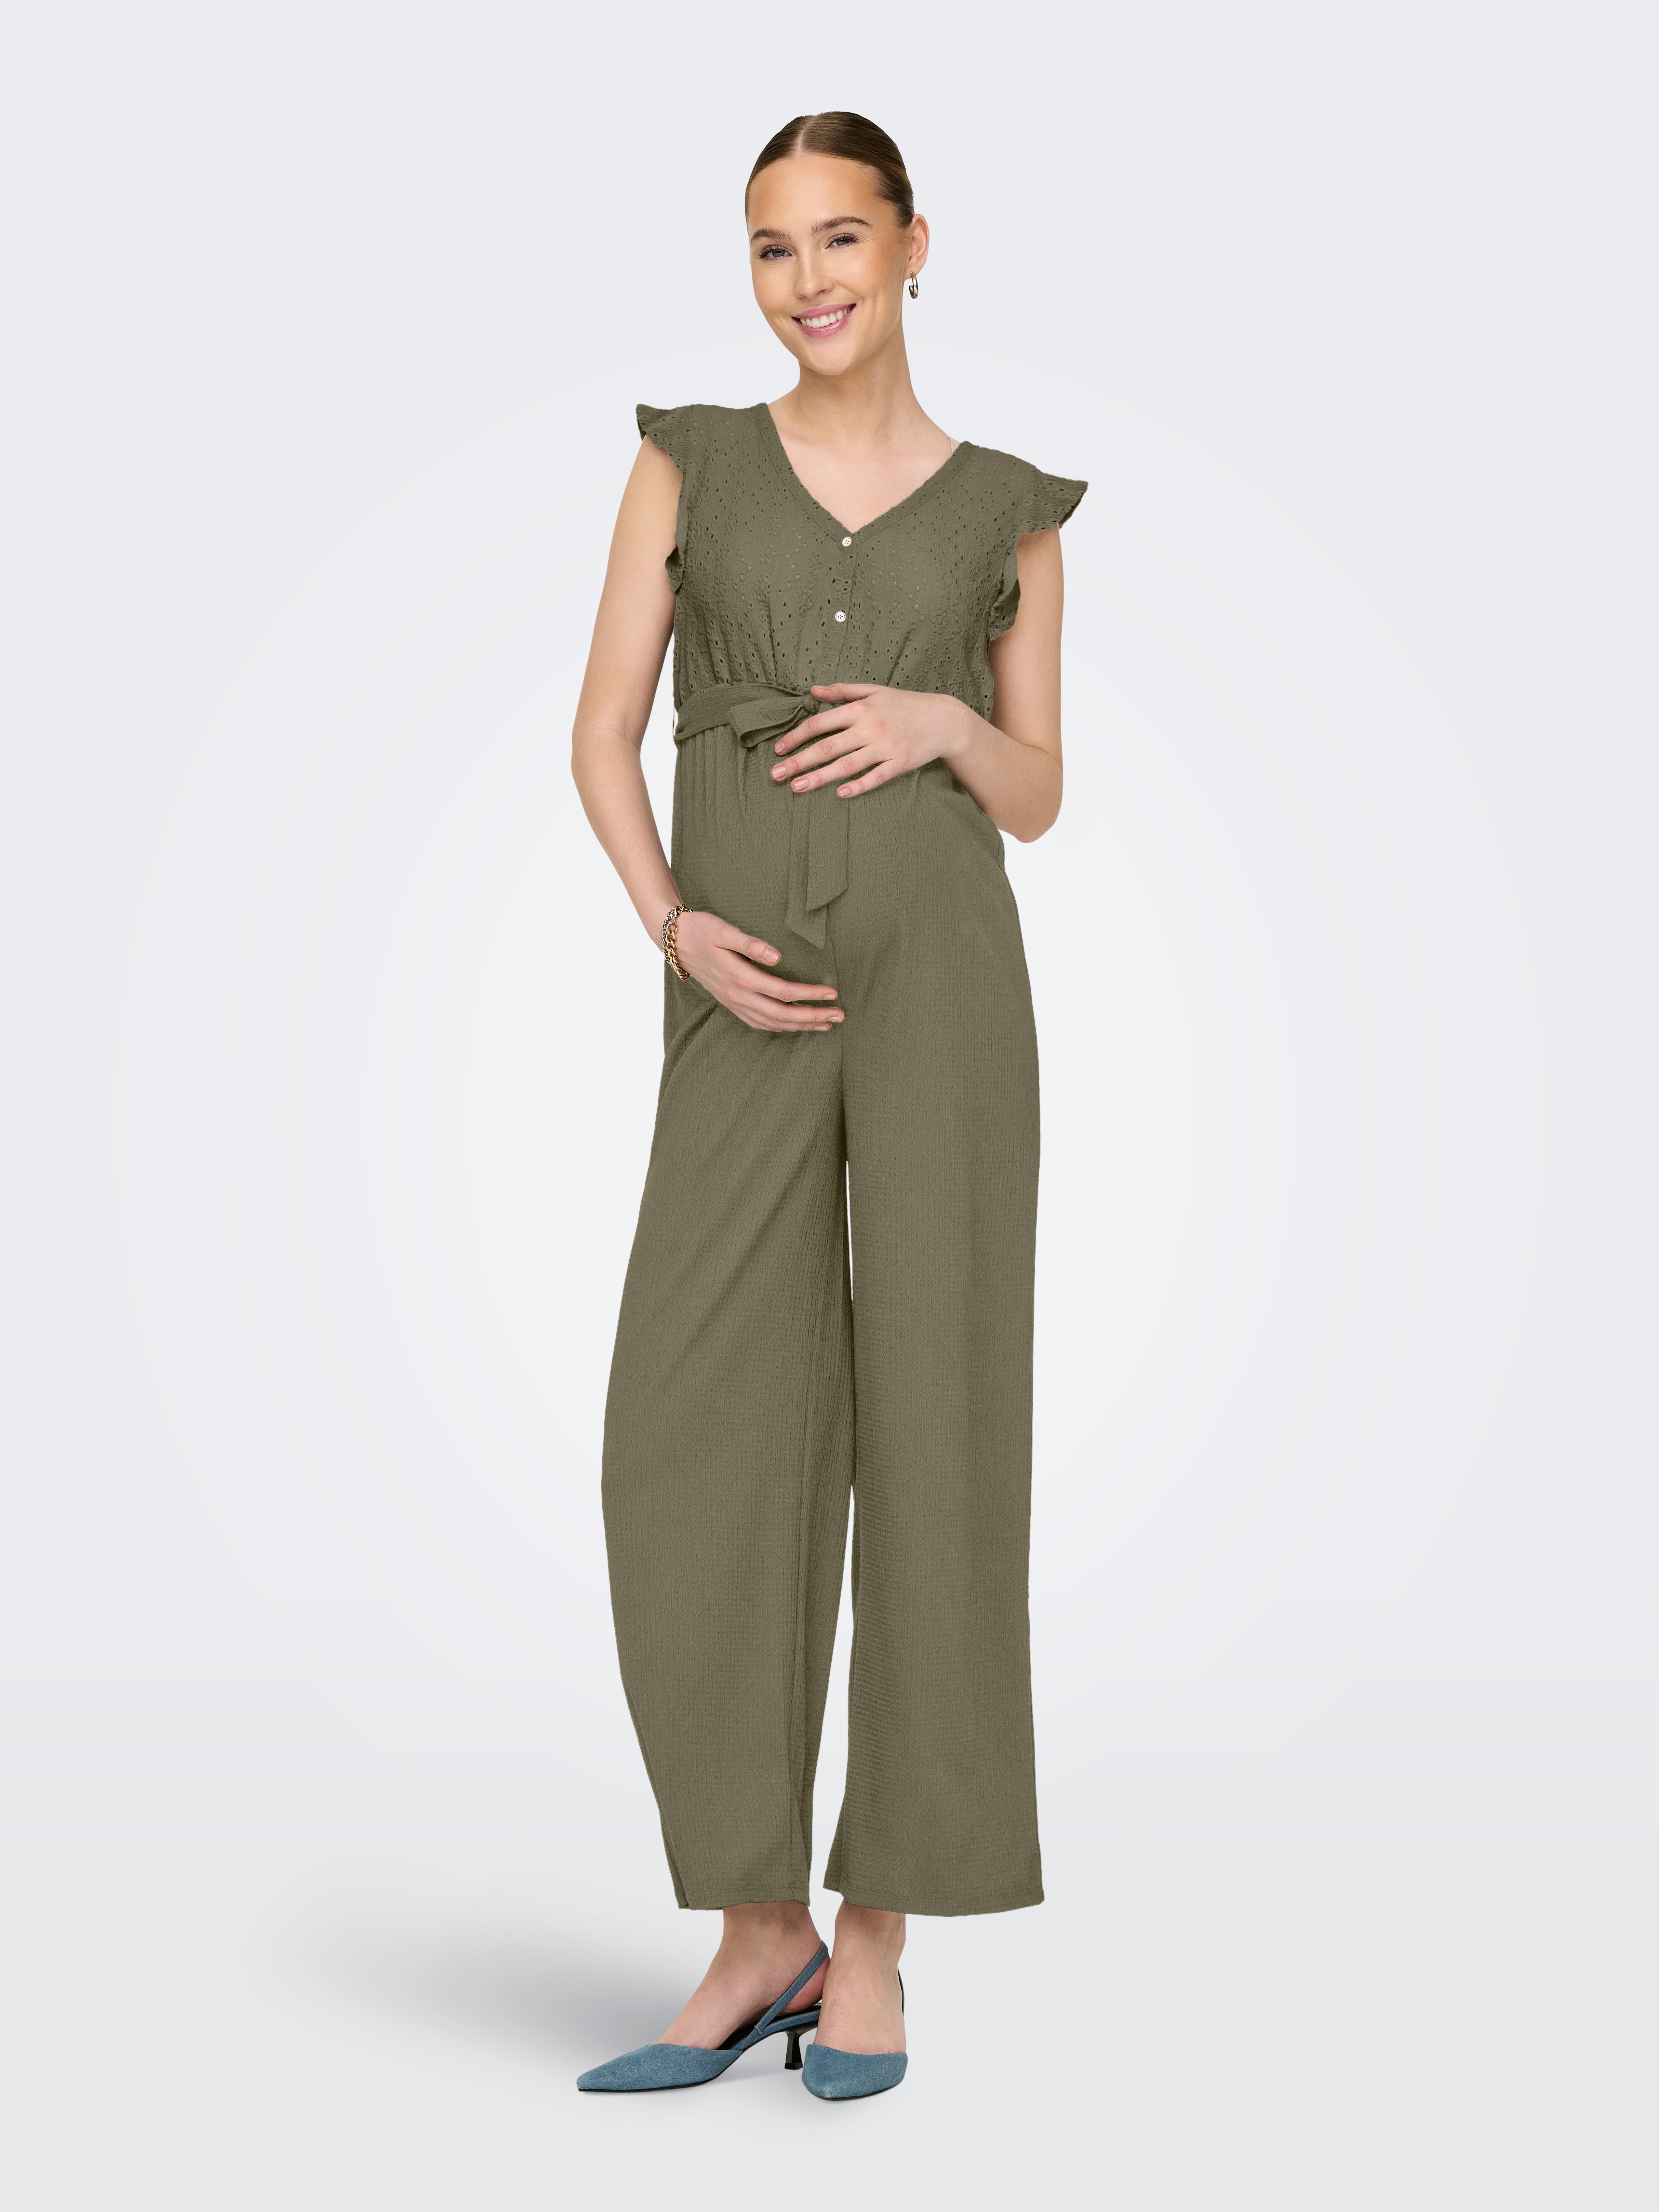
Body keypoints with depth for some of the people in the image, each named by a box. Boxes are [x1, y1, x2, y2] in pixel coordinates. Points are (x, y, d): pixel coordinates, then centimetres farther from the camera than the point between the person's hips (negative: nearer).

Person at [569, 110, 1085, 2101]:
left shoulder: (1008, 513, 12)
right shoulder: (687, 460, 12)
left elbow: (1038, 799, 13)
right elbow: (603, 735, 7)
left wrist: (945, 724, -10)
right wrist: (675, 926, -11)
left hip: (944, 981, -1)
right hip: (749, 1010, 1)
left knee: (933, 1437, -4)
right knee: (696, 1446, -8)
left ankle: (873, 1942, 7)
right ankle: (757, 1936, 5)